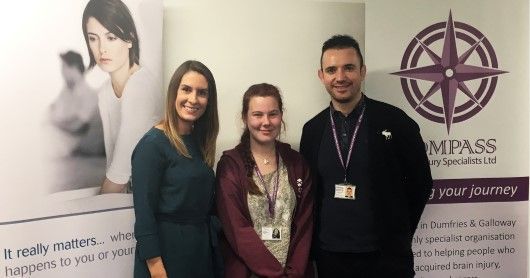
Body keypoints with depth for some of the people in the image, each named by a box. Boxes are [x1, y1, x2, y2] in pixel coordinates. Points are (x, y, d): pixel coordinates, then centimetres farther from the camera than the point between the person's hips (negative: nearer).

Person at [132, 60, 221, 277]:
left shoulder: (200, 141, 6)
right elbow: (144, 213, -17)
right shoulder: (153, 144, -15)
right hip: (167, 249, -7)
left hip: (203, 249, 7)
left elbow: (205, 204, 9)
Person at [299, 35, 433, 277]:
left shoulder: (395, 121, -7)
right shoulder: (311, 130, 3)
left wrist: (398, 235, 2)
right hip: (328, 257, 3)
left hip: (386, 256, -2)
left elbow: (420, 182, 0)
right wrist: (316, 243, 5)